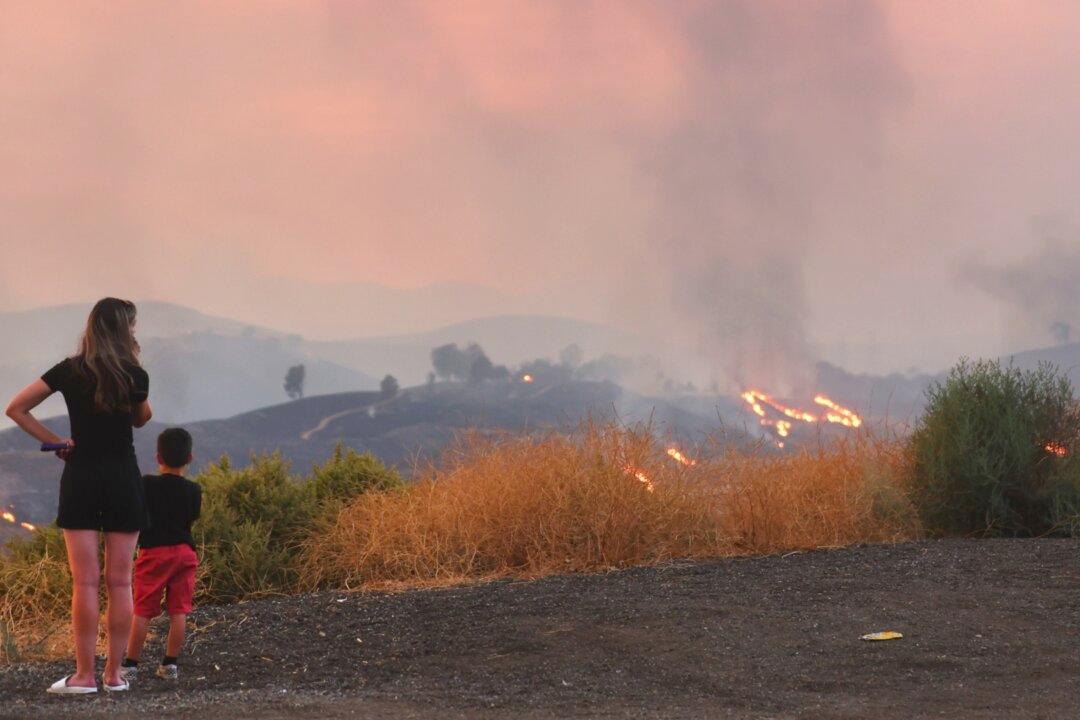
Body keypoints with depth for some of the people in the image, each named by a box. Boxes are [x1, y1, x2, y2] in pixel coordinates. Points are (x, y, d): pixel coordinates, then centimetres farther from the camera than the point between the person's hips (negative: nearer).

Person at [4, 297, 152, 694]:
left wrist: (55, 440, 2)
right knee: (120, 582, 4)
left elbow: (16, 408, -1)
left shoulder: (70, 371, -1)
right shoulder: (136, 376, -2)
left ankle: (84, 675, -4)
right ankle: (114, 673, 5)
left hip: (81, 477, 0)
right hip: (124, 479, 0)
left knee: (86, 581, -3)